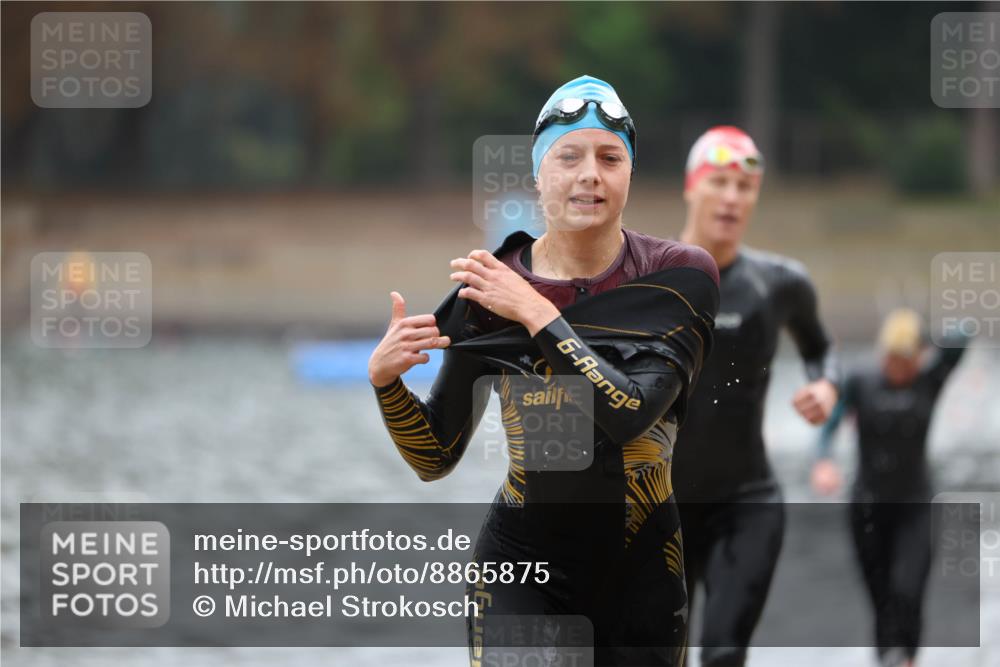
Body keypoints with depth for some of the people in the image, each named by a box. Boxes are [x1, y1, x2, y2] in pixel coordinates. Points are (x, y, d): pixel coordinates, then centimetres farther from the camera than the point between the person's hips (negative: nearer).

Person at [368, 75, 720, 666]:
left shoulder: (680, 276, -7)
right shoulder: (489, 289, -4)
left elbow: (632, 414, -22)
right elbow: (436, 458, 1)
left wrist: (537, 313, -20)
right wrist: (385, 380, -17)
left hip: (642, 568, 1)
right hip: (524, 566, 0)